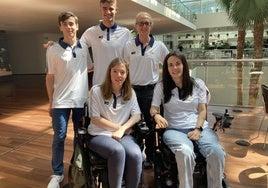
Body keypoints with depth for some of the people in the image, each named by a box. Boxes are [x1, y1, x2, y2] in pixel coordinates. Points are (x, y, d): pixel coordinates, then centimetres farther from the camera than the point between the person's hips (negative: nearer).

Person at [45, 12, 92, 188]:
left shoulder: (84, 47, 4)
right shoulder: (53, 50, -3)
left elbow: (89, 68, 14)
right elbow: (50, 77, 0)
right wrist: (51, 102, 1)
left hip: (82, 99, 3)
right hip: (61, 101, -2)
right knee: (59, 137, 3)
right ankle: (57, 174, 20)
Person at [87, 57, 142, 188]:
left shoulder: (130, 92, 9)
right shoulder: (96, 90, -3)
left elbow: (136, 116, 2)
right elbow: (95, 119, -6)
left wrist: (122, 129, -15)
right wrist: (118, 127, -7)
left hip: (124, 135, 3)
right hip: (99, 135, -3)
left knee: (135, 155, -29)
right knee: (118, 151, -35)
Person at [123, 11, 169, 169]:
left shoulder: (159, 46, 1)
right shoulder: (129, 45, 3)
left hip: (150, 90, -1)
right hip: (132, 89, 1)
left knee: (150, 124, 9)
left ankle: (150, 157, 25)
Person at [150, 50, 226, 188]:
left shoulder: (198, 83, 12)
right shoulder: (161, 87, 10)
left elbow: (202, 110, 8)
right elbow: (153, 108, 4)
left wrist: (198, 129, -9)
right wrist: (157, 116, -21)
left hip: (200, 127, 2)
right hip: (174, 130, -1)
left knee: (217, 153, -29)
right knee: (185, 153, -36)